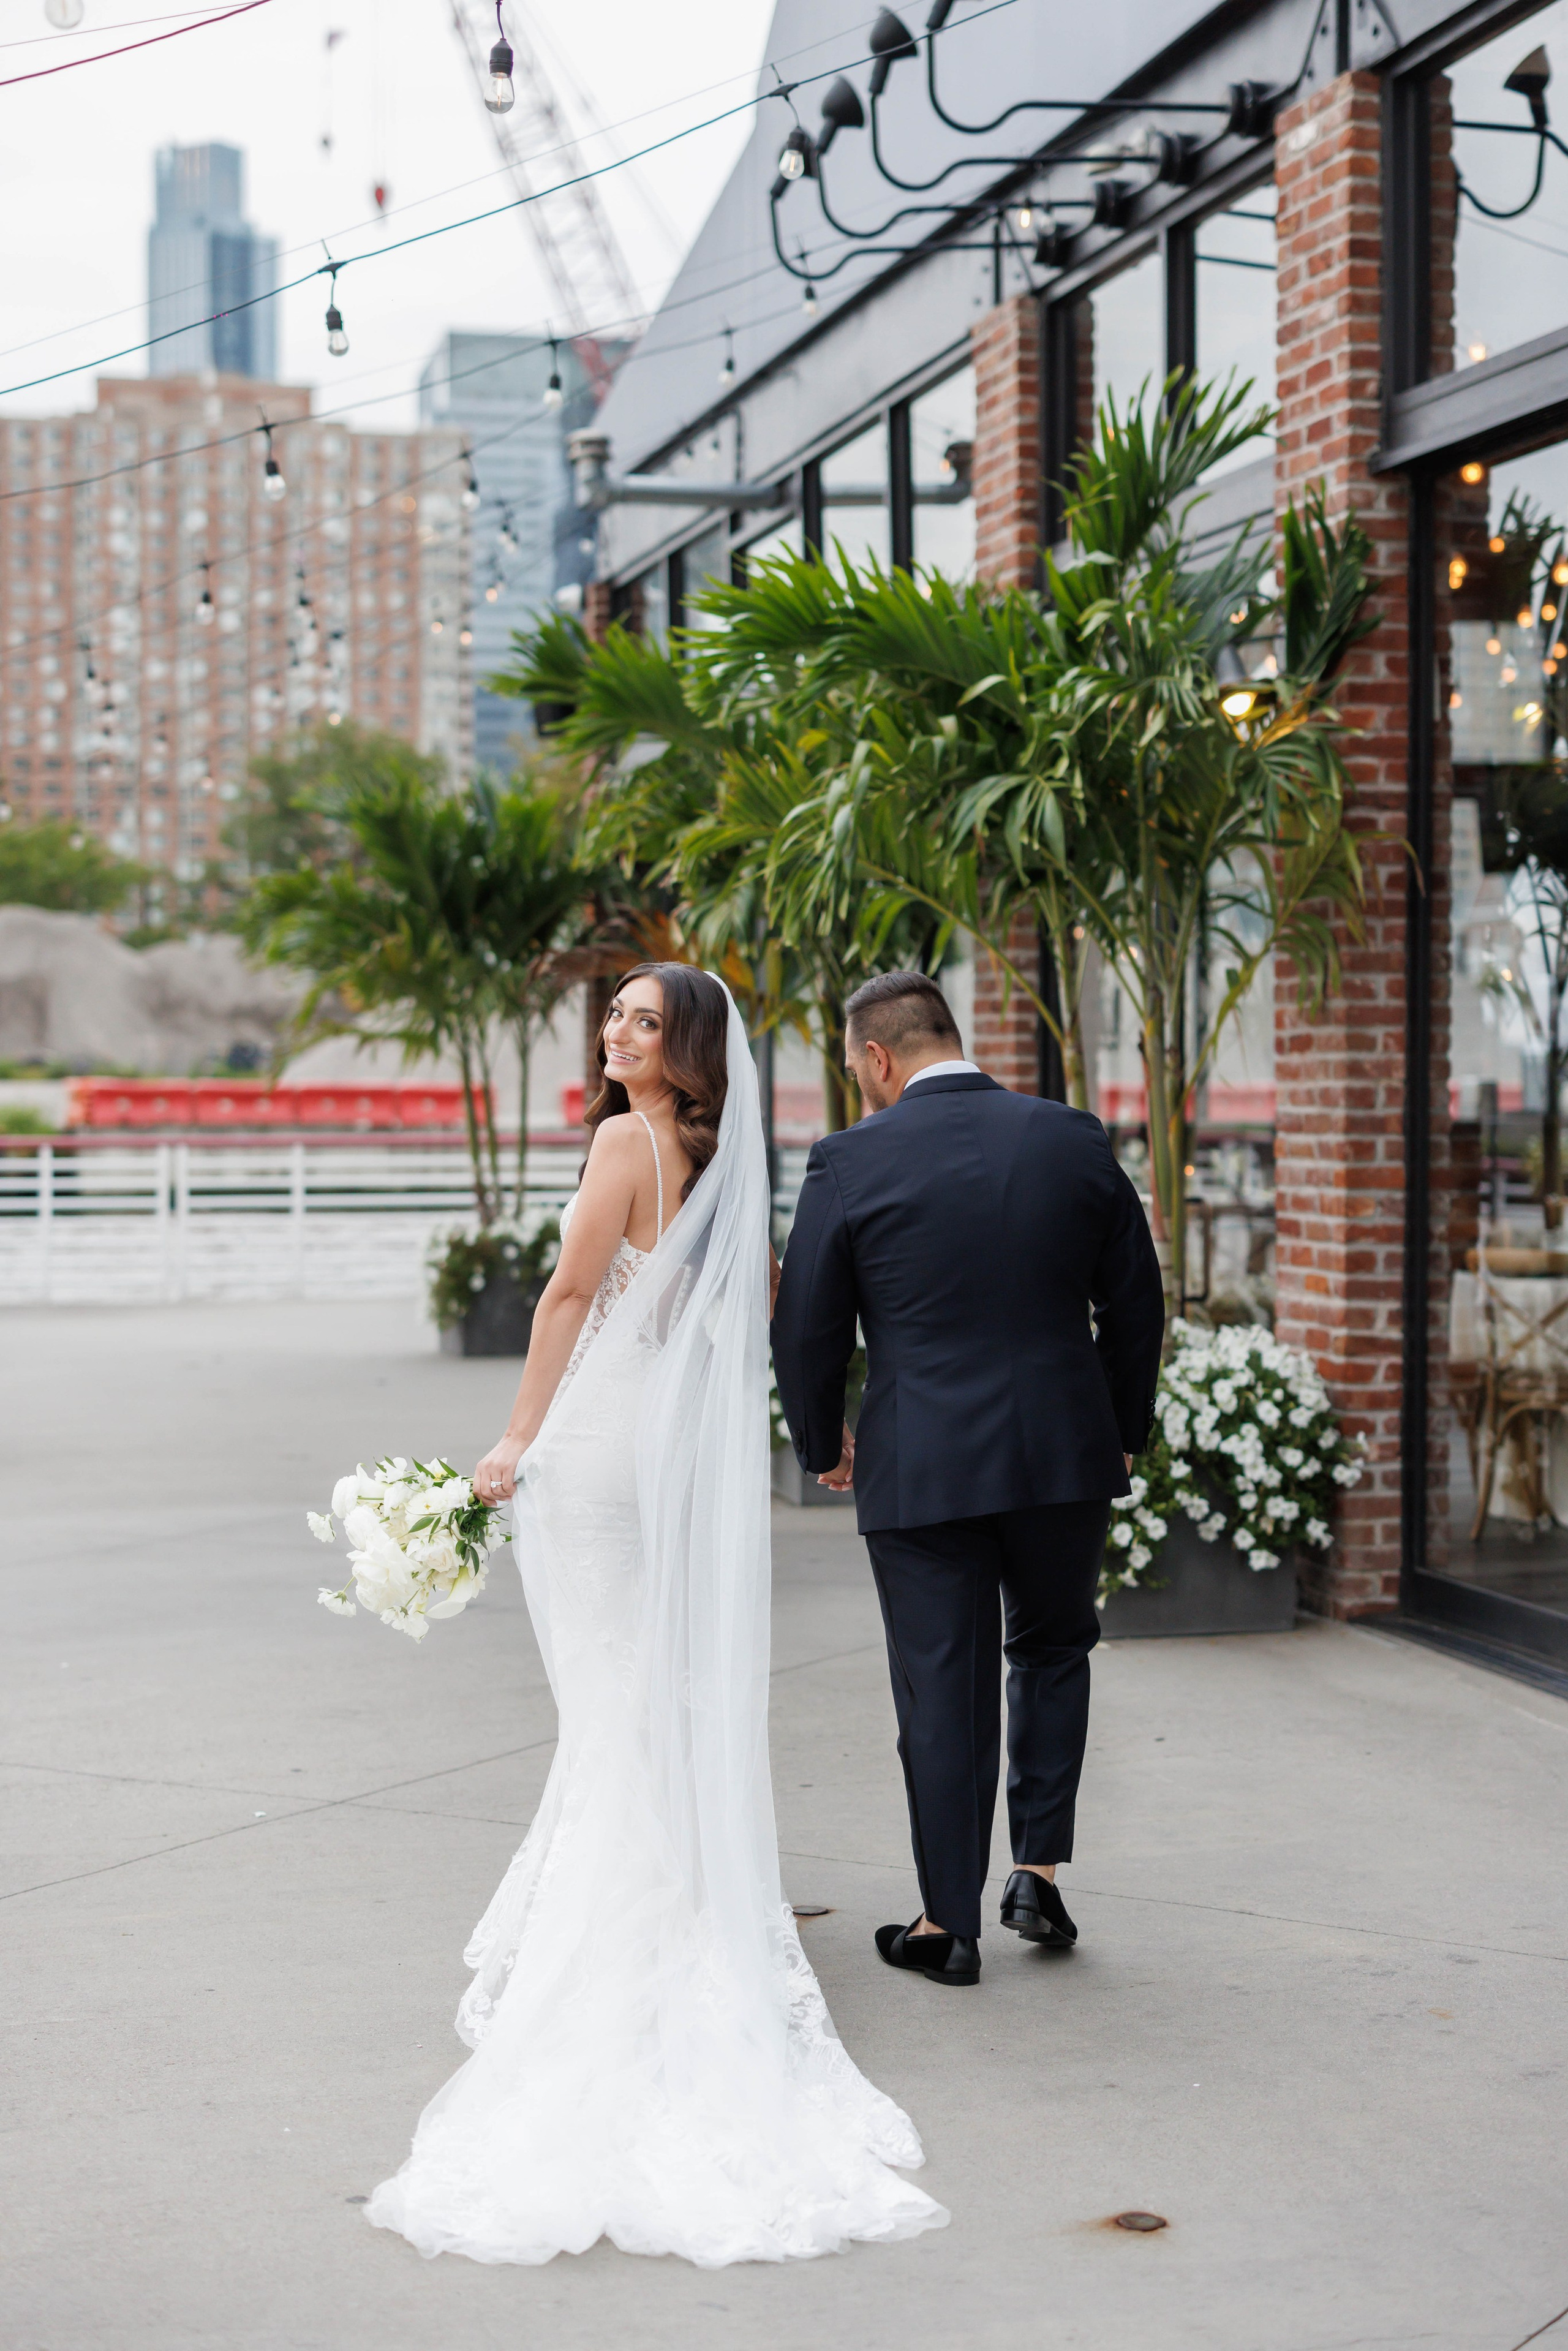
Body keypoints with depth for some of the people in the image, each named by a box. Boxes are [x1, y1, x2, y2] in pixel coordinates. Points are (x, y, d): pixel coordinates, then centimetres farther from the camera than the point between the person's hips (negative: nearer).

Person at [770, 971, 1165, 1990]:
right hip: (1066, 1453, 2)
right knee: (1053, 1648, 24)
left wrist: (823, 1445, 15)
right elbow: (1136, 1304, 6)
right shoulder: (1075, 1140, 0)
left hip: (920, 1471, -2)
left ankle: (949, 1925, 15)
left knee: (943, 1694, 7)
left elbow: (806, 1331, -3)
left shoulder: (851, 1162, -8)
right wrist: (1124, 1433, 20)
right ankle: (1041, 1869, 18)